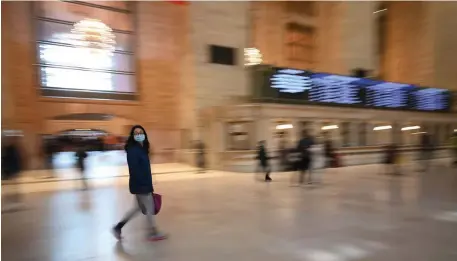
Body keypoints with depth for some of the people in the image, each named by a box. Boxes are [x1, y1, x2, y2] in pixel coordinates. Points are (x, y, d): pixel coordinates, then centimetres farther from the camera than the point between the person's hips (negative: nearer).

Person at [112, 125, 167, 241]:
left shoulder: (142, 149, 10)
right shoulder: (133, 150, -18)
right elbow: (134, 170, -24)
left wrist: (148, 184, 16)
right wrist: (144, 184, -24)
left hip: (144, 184, 10)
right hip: (140, 185, -10)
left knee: (139, 207, 19)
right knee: (149, 208, 3)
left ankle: (118, 227, 28)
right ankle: (153, 233, 20)